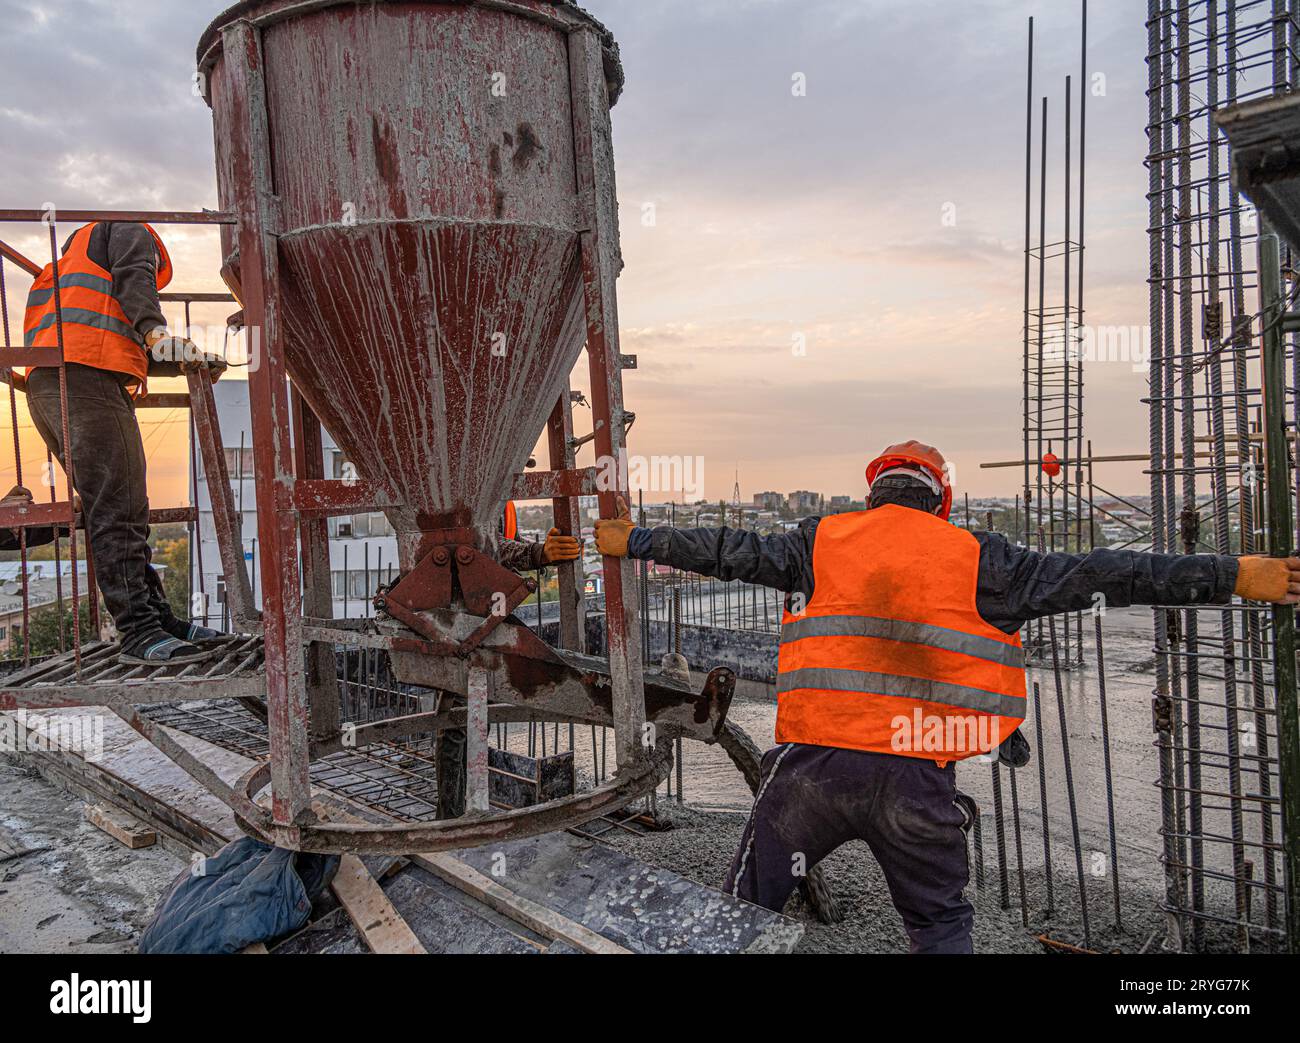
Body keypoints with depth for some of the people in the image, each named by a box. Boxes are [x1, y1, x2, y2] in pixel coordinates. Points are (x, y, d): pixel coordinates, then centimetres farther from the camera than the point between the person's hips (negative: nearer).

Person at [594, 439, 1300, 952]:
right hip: (919, 780, 1)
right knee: (940, 924, 23)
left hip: (814, 763, 0)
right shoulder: (976, 559, 4)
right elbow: (1092, 577, 2)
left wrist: (637, 542, 25)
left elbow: (729, 552, 12)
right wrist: (1234, 577, 7)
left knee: (746, 904, 16)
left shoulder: (821, 541, 7)